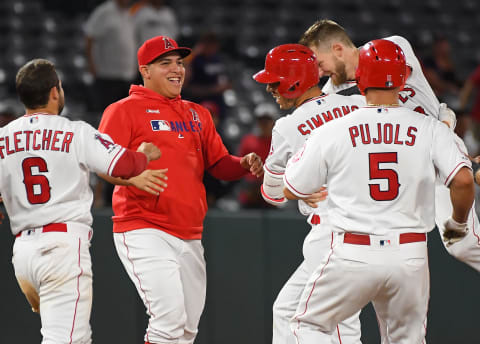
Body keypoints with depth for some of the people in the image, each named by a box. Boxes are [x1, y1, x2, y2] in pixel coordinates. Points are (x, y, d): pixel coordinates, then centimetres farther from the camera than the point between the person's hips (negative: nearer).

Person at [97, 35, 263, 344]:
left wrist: (244, 165, -1)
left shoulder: (198, 114, 21)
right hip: (145, 232, -7)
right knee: (170, 318, -19)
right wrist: (133, 176, -30)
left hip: (190, 235, 7)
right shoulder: (124, 110, 0)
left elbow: (219, 163, 21)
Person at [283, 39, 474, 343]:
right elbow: (463, 180, -13)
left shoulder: (332, 132, -1)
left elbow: (292, 190, 7)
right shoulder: (430, 130, -1)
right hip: (411, 256, 1)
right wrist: (458, 223, 6)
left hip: (353, 255, -1)